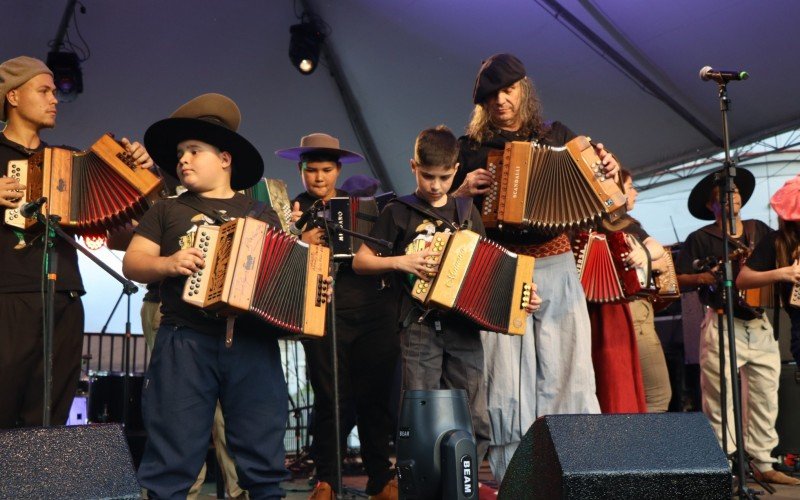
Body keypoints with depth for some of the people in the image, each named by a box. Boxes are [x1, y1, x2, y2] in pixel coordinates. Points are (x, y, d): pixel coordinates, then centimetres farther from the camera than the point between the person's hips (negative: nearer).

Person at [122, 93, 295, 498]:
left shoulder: (262, 215, 17)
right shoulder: (167, 210, 15)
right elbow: (131, 264, 9)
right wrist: (168, 263, -11)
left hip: (253, 343, 1)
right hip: (185, 342, 0)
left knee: (263, 460, 2)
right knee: (172, 459, -1)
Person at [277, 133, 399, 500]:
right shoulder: (292, 210, 7)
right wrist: (301, 244, -18)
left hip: (374, 310, 3)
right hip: (325, 314, -3)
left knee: (377, 397, 5)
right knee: (333, 400, -4)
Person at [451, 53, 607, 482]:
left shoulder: (557, 137, 13)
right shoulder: (472, 148, 8)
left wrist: (608, 172, 0)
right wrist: (464, 190, -10)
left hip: (556, 268, 2)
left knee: (567, 371, -1)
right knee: (509, 378, -3)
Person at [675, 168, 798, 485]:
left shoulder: (760, 231, 14)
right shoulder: (700, 239, 1)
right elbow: (677, 281, -2)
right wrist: (704, 278, -17)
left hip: (760, 325, 5)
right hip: (723, 326, -4)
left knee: (765, 399, 8)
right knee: (720, 401, -3)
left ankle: (763, 464, 18)